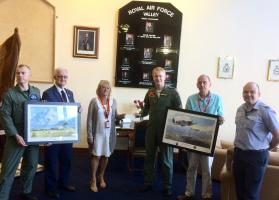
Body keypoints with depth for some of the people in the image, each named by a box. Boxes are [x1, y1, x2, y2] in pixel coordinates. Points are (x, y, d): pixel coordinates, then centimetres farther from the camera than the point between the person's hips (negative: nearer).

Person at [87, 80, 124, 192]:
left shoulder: (113, 101, 4)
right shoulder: (94, 101, -7)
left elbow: (114, 117, 10)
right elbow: (89, 120, -7)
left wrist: (120, 117, -12)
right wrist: (90, 136, -10)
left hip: (109, 134, 3)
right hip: (98, 133, -3)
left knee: (105, 156, 12)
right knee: (96, 156, 1)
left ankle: (101, 177, 32)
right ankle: (93, 180, 16)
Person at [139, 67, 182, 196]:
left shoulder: (173, 93, -7)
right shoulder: (150, 92, 5)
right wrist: (141, 113, -9)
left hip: (166, 130, -4)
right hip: (151, 129, 4)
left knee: (167, 159, 9)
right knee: (149, 157, 15)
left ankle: (167, 187, 24)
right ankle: (148, 183, 31)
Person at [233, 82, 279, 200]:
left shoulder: (265, 110, -16)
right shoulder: (240, 109, 6)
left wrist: (266, 148, 1)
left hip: (257, 156, -6)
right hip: (238, 153, 6)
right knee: (239, 189, 17)